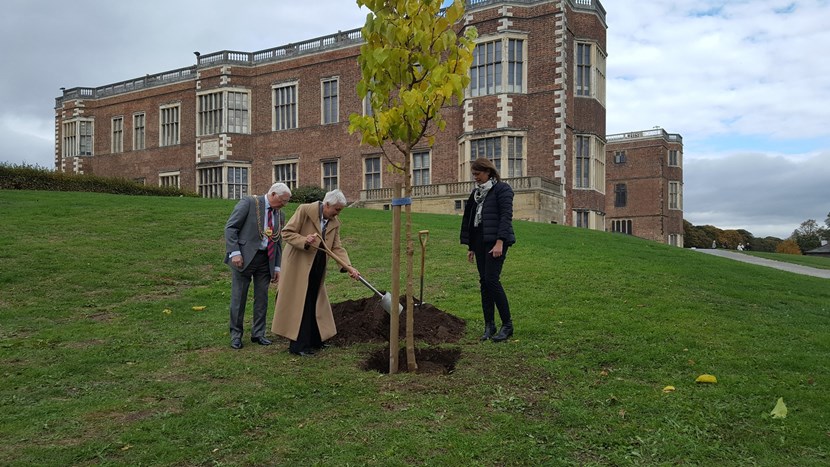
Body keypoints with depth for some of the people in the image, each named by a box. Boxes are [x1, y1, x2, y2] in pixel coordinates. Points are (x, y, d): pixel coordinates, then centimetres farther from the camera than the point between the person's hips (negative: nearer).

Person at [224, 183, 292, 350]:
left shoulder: (280, 215, 12)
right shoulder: (248, 203, -7)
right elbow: (230, 227, -10)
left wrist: (277, 267, 11)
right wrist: (234, 252, -17)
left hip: (266, 260, 6)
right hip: (244, 257, -5)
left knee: (262, 298, 9)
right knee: (239, 297, 2)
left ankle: (258, 333, 22)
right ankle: (236, 334, 15)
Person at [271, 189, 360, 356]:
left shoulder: (335, 222, 6)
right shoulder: (305, 210, -12)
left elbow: (337, 248, 3)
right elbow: (287, 233, -12)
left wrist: (348, 267, -11)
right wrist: (304, 241, -28)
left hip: (317, 269, 7)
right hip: (298, 266, -7)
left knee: (315, 304, 14)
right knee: (299, 303, -4)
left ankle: (314, 340, 26)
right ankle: (298, 345, 3)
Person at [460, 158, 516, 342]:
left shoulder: (502, 189, -3)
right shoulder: (476, 192, 18)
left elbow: (506, 216, -12)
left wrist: (500, 243, -21)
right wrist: (470, 247, 18)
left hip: (495, 241, -7)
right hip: (479, 241, 7)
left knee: (492, 280, -14)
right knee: (484, 282, 4)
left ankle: (507, 325, -3)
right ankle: (489, 326, 10)